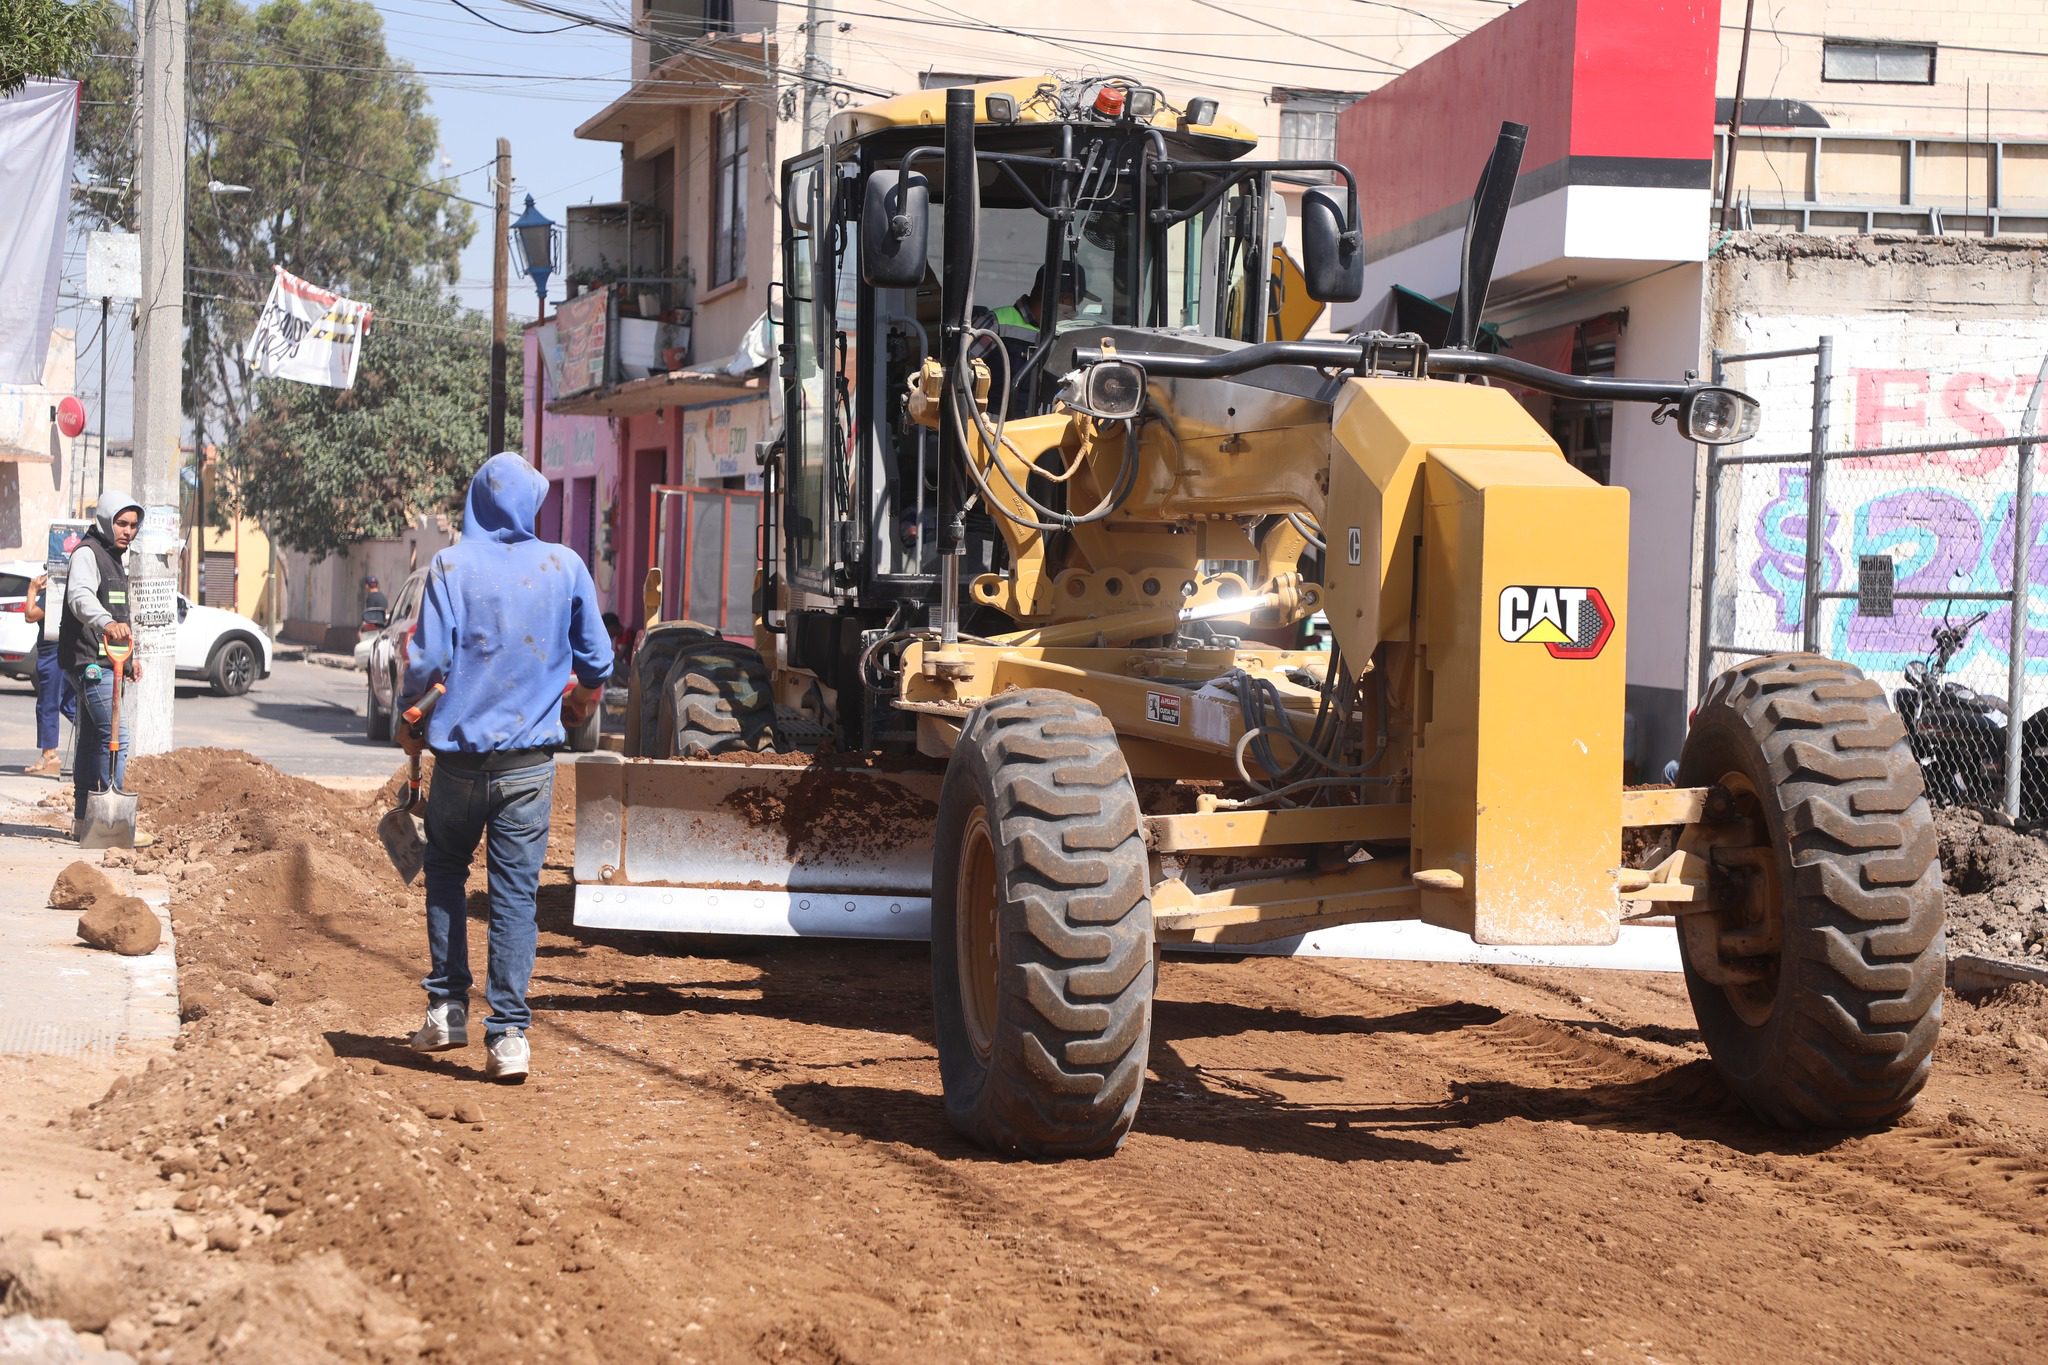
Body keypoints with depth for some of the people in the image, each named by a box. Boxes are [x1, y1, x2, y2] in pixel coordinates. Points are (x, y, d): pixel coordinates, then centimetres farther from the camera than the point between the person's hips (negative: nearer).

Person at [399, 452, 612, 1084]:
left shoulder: (452, 565, -5)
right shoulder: (564, 566, 1)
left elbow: (428, 659, -10)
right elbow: (597, 659, 7)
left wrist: (411, 722, 8)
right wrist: (584, 698, 29)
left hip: (462, 753, -1)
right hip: (531, 758, 1)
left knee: (445, 872, 19)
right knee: (516, 891, 2)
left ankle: (447, 1008, 17)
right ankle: (508, 1033, -4)